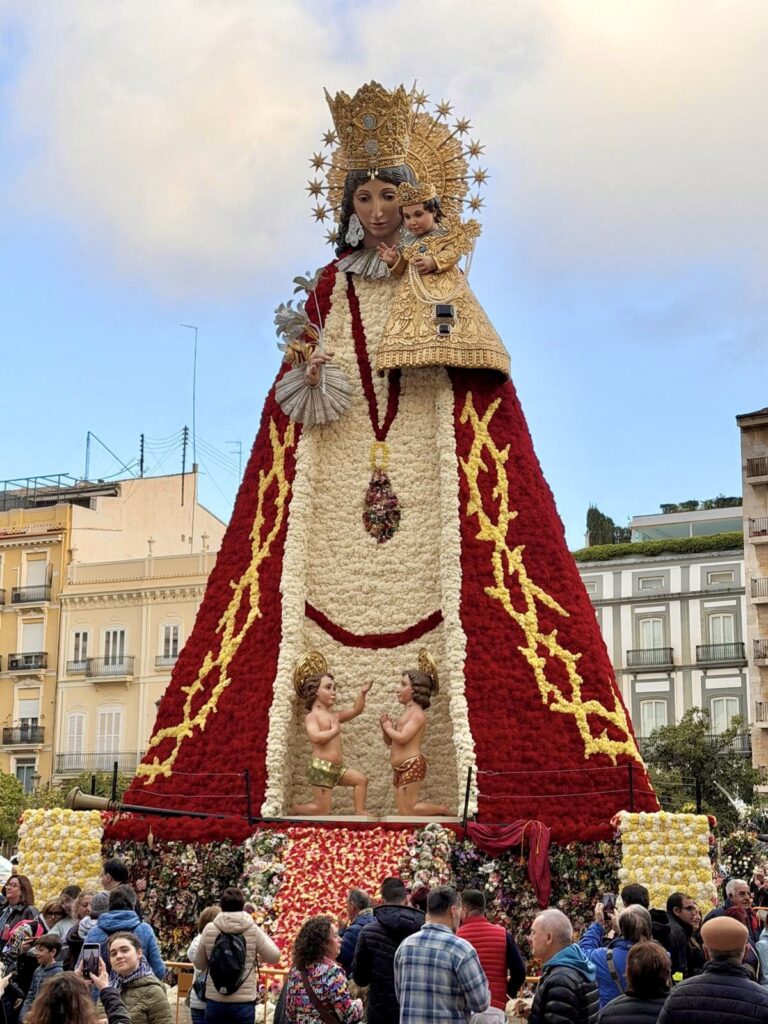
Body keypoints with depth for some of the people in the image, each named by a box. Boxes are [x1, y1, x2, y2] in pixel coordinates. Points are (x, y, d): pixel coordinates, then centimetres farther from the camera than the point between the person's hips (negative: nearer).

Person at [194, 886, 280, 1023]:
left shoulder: (209, 930, -2)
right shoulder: (253, 930, -5)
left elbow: (199, 964, 9)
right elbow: (274, 957, 5)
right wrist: (263, 935, 18)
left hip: (215, 1001, 1)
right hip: (243, 1002, -1)